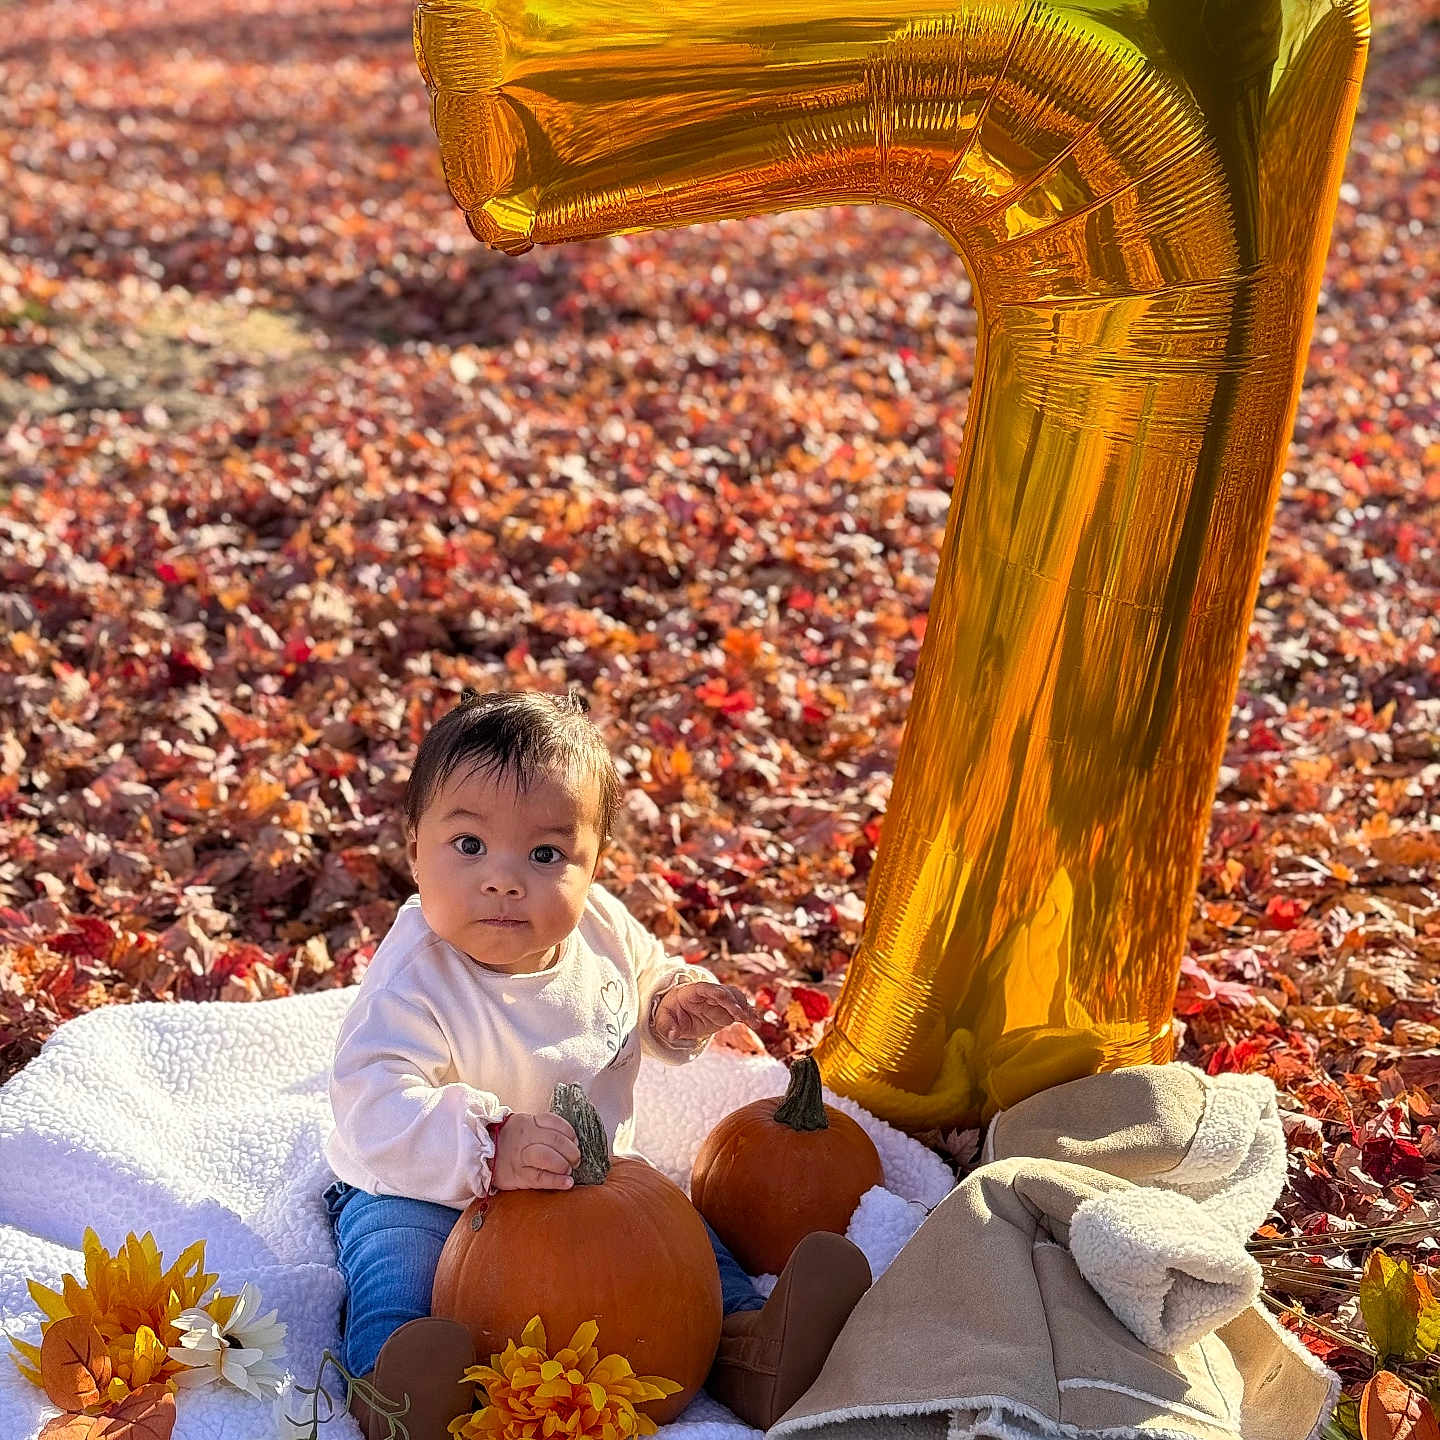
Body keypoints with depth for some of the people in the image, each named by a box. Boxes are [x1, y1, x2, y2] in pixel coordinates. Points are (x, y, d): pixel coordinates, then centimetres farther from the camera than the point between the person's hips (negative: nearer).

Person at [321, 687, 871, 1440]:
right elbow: (373, 1110, -43)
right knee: (394, 1266, -32)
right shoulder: (415, 979, -30)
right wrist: (489, 1147, -58)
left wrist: (675, 1007, -10)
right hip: (421, 1192, -5)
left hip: (586, 1176, 6)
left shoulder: (601, 929, -8)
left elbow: (648, 980, 16)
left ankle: (740, 1349, -3)